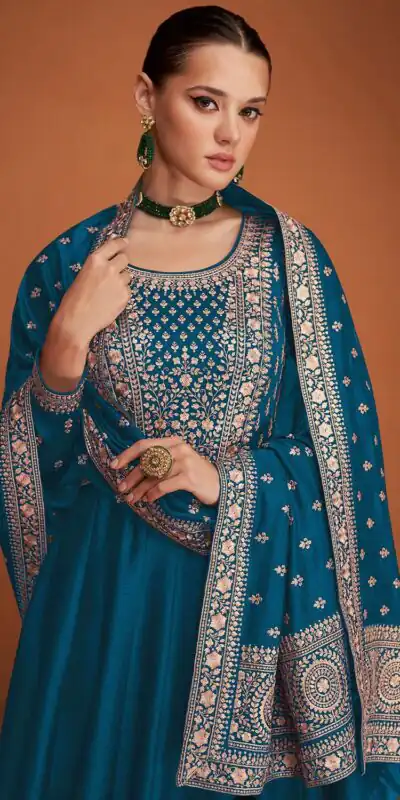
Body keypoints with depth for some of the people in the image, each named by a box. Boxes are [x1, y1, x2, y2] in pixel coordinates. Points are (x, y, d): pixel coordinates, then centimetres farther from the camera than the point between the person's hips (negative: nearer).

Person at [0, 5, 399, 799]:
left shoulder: (288, 253, -4)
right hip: (109, 591, 1)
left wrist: (226, 480, -17)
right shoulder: (71, 261, -4)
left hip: (257, 589, 0)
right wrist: (68, 339, -18)